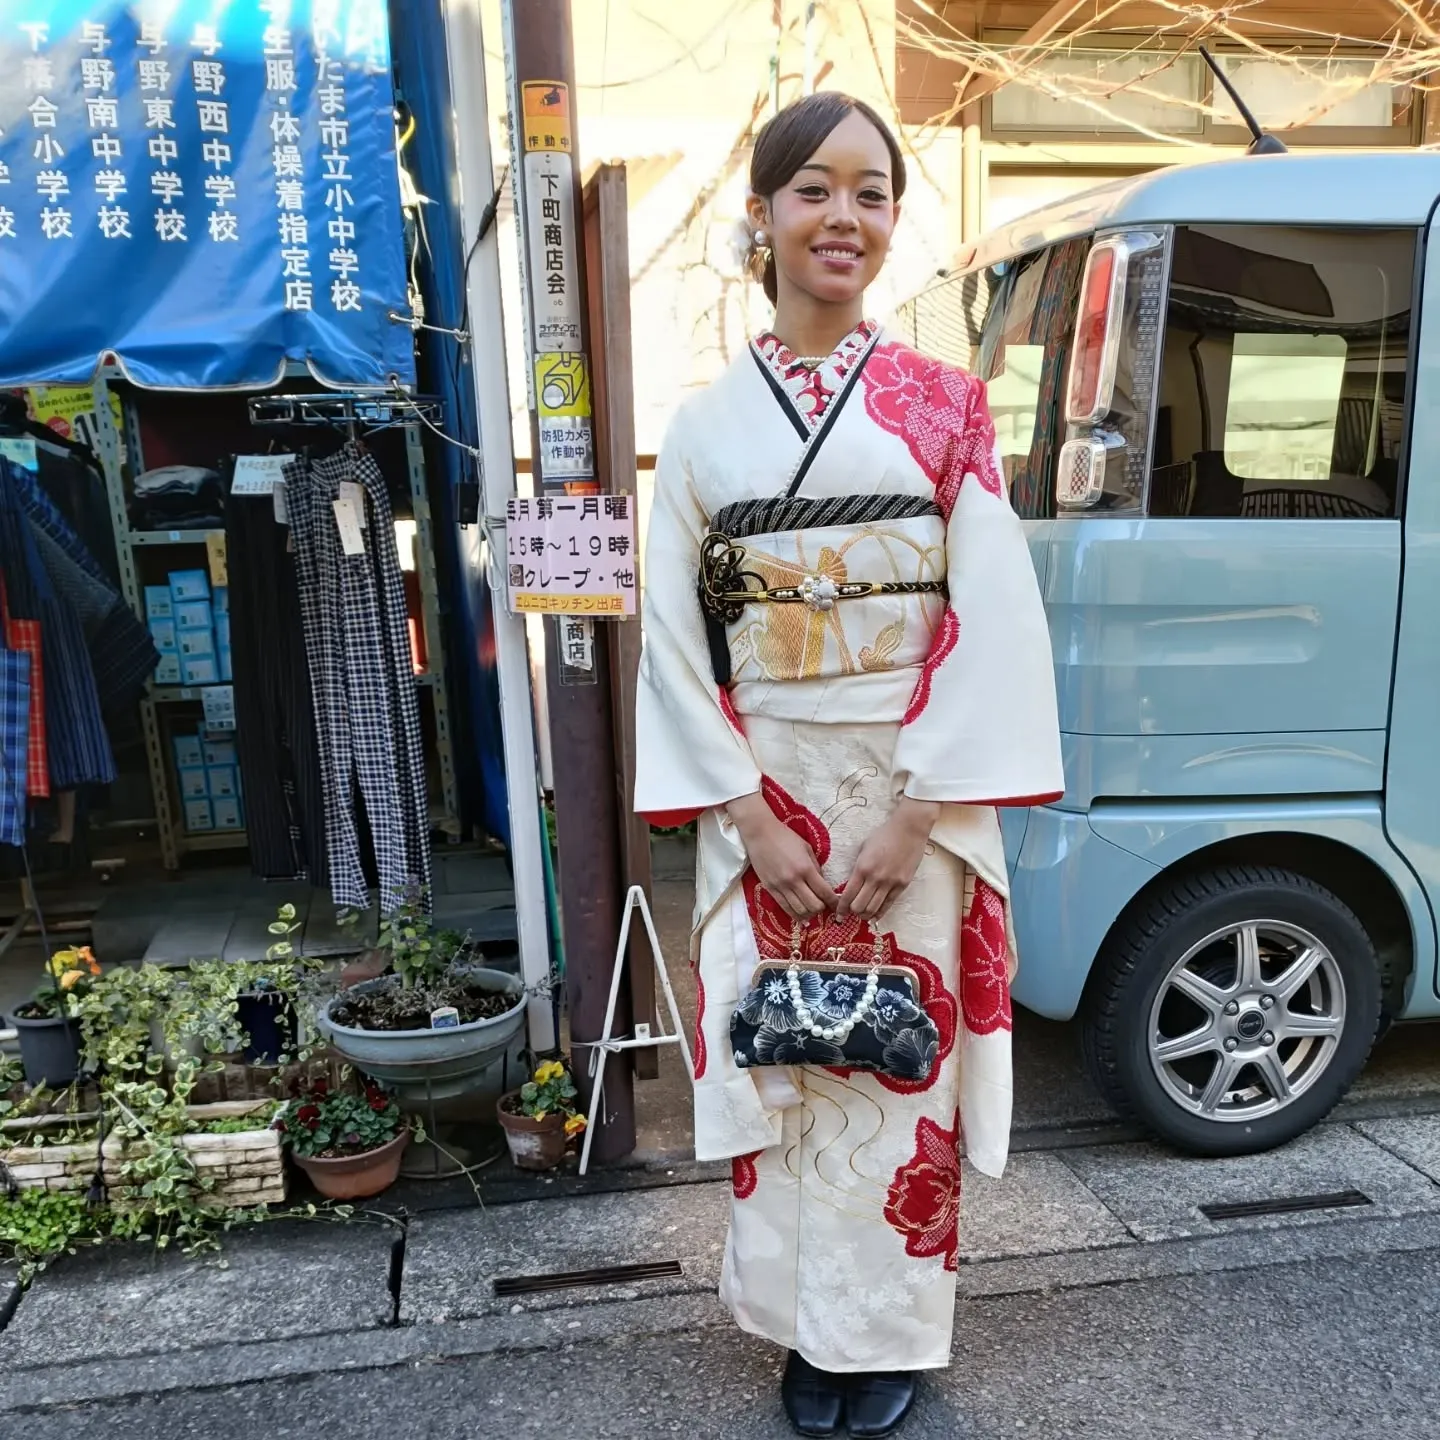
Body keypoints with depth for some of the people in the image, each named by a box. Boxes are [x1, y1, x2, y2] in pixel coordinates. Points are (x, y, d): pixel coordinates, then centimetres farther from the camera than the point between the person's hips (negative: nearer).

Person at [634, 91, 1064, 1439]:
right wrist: (754, 819, -8)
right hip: (764, 802, 1)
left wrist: (913, 818, -13)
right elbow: (673, 639, 1)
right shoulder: (705, 425, 3)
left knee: (902, 1061, 9)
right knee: (783, 1062, 10)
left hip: (917, 795, -1)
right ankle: (807, 1327, 32)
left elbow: (991, 621, -6)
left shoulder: (946, 405, 1)